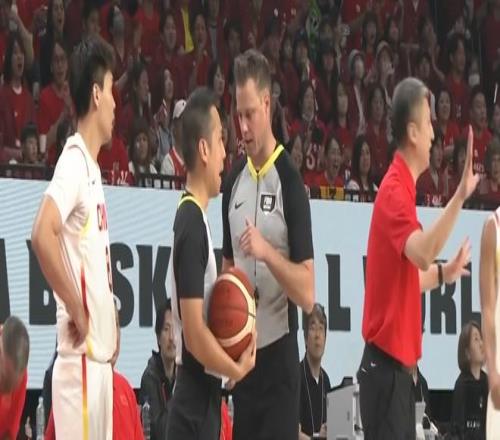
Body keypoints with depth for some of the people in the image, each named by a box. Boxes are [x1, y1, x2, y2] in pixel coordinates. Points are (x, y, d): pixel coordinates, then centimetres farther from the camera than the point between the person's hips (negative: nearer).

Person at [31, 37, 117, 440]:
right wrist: (75, 310, -19)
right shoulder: (74, 163, -13)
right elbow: (42, 235, -27)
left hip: (101, 355, 9)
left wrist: (109, 322, 13)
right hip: (80, 358, -9)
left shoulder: (93, 167, 16)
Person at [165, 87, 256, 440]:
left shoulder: (195, 219, 14)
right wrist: (237, 369, -9)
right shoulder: (192, 225, -16)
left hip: (202, 399, 10)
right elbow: (194, 334, -20)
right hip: (195, 405, -10)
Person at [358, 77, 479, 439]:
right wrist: (459, 197, -39)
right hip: (386, 364, -10)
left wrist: (444, 273, 16)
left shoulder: (400, 187, 14)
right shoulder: (395, 191, -16)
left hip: (395, 364, 10)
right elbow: (423, 253, -34)